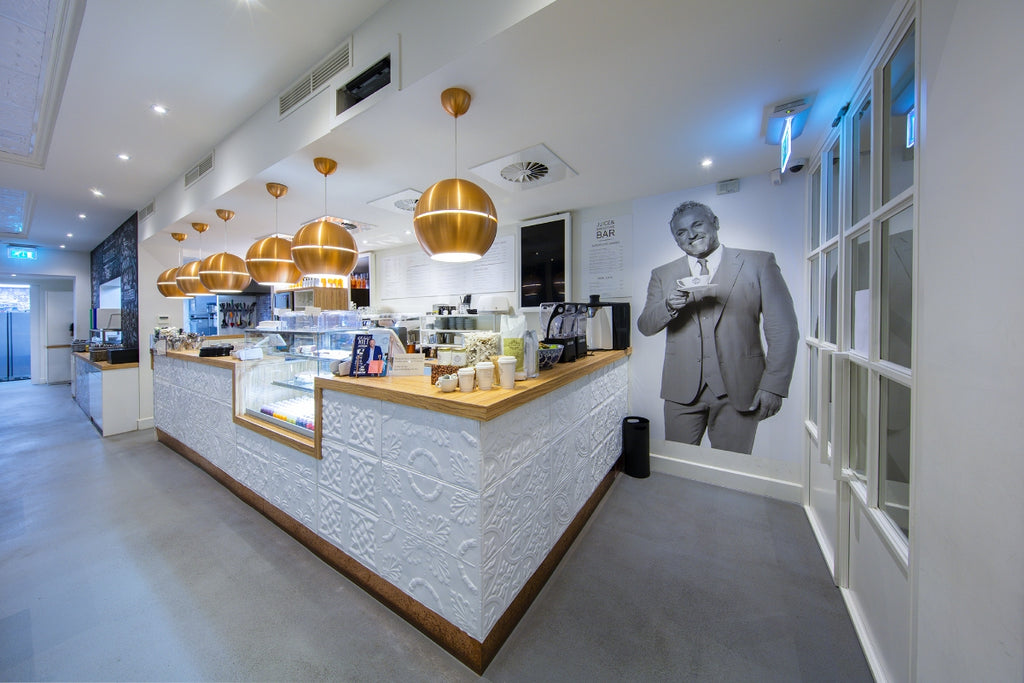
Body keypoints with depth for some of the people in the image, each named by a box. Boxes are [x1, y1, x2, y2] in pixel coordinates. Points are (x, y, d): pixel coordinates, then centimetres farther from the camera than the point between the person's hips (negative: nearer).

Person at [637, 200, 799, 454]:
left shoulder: (759, 264, 5)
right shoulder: (663, 275, 10)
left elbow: (783, 329, 2)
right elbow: (645, 326, 2)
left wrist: (774, 385, -6)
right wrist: (669, 306, -18)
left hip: (739, 390, -1)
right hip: (683, 390, 2)